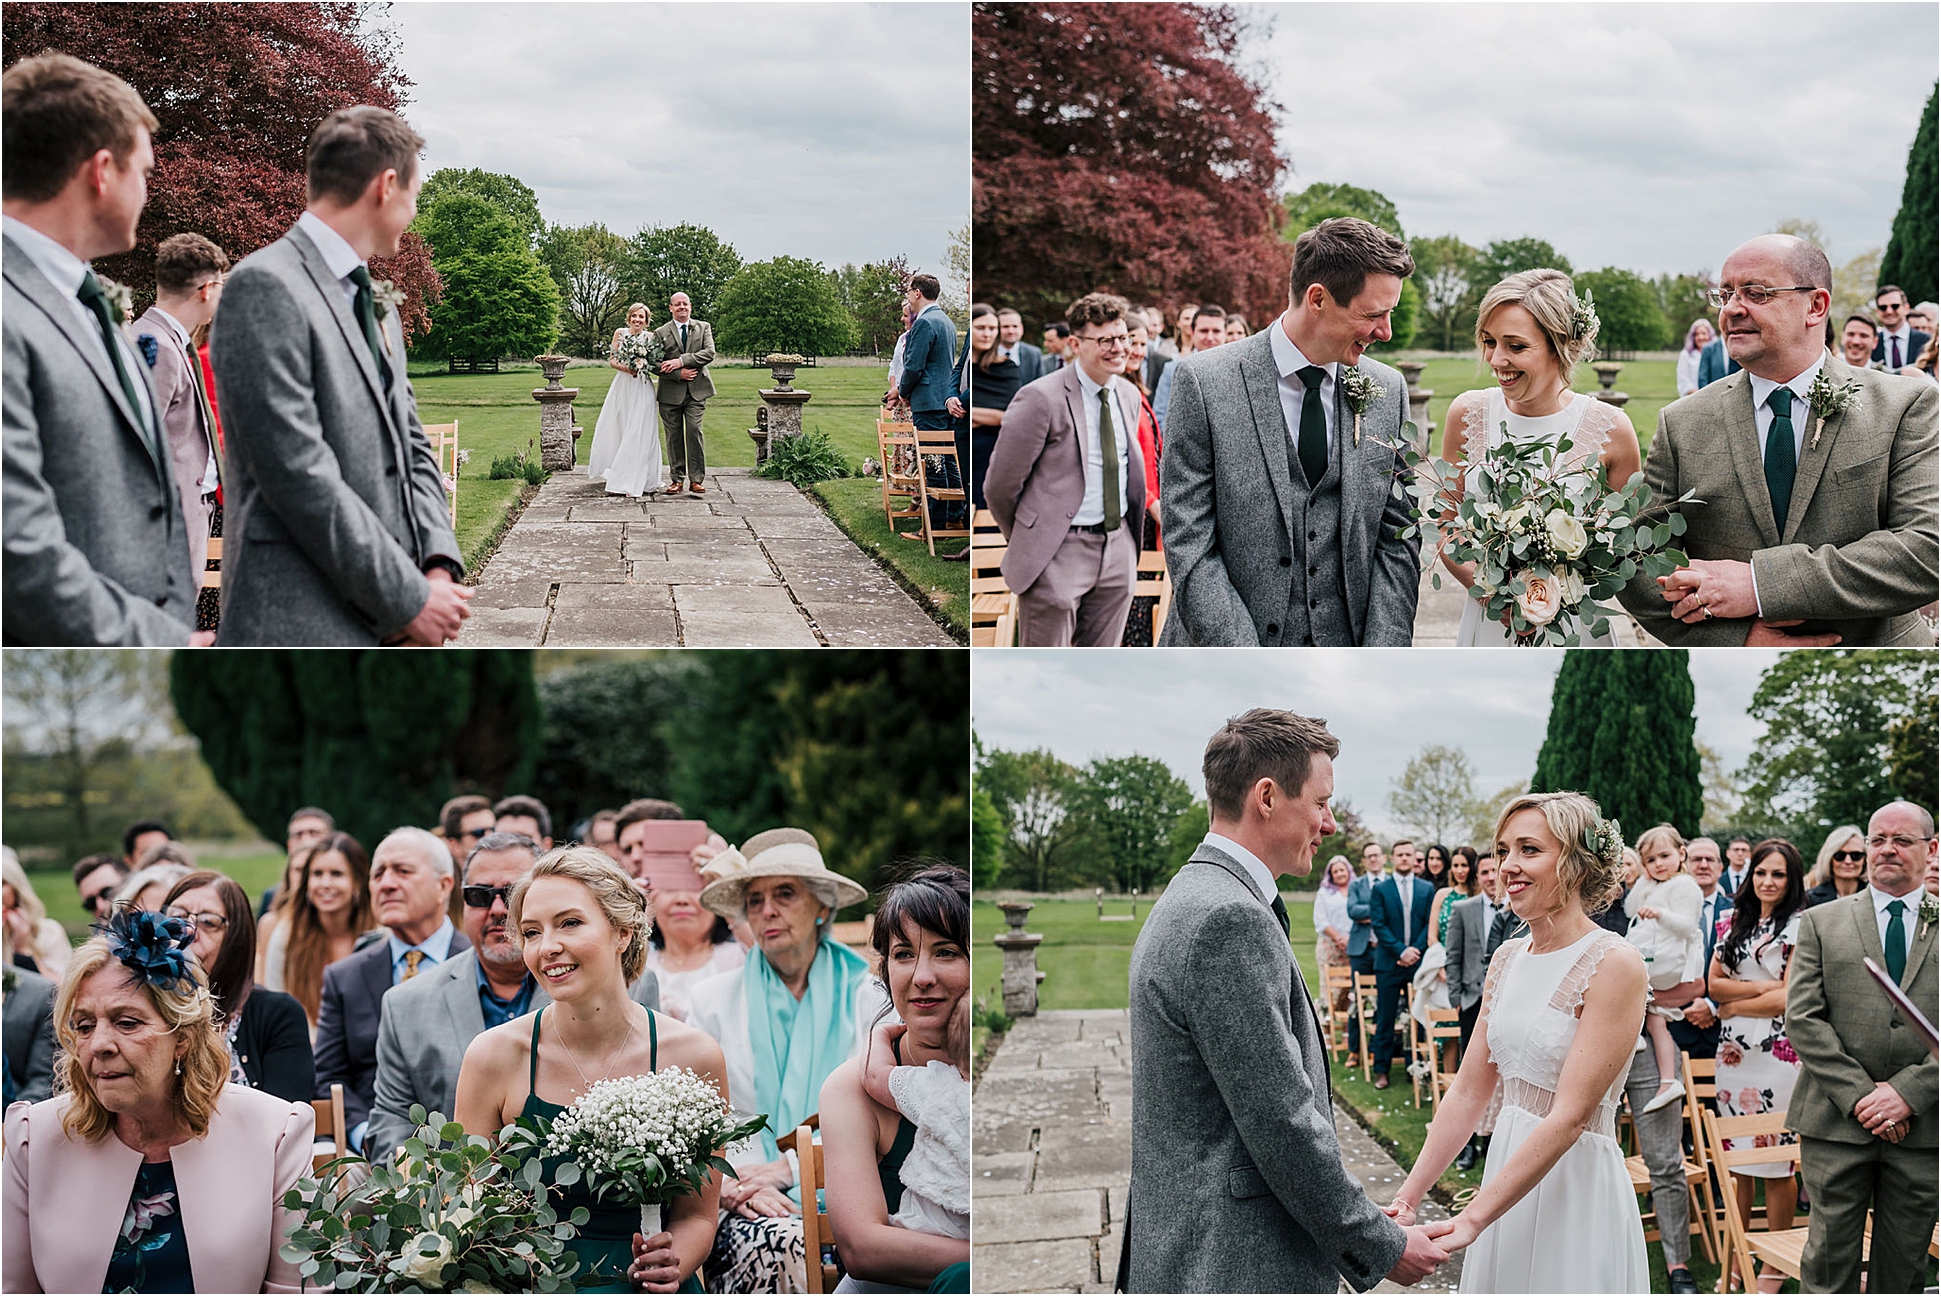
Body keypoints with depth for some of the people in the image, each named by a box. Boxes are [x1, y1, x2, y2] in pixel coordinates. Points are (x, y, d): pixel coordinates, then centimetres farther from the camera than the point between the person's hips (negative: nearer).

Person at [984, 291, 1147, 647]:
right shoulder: (1041, 399, -14)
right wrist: (1028, 541, 5)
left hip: (1118, 551, 6)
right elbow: (999, 486, -8)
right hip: (1058, 554, -6)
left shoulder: (1129, 395, 10)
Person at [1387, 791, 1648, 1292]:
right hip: (1507, 1168, 7)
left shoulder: (1615, 965, -16)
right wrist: (1407, 1199, 1)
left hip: (1575, 1188, -7)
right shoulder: (1509, 958, 7)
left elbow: (1569, 1116, -20)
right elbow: (1468, 1092, 9)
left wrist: (1470, 1219, -23)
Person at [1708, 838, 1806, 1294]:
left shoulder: (1799, 927, -3)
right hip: (1733, 1050, 5)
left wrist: (1734, 1006, -3)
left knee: (1776, 1160, -1)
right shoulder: (1734, 922, 14)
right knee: (1734, 1156, 8)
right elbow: (1714, 983, 6)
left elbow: (1790, 998, -10)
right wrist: (1763, 987, -6)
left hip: (1777, 1050, -5)